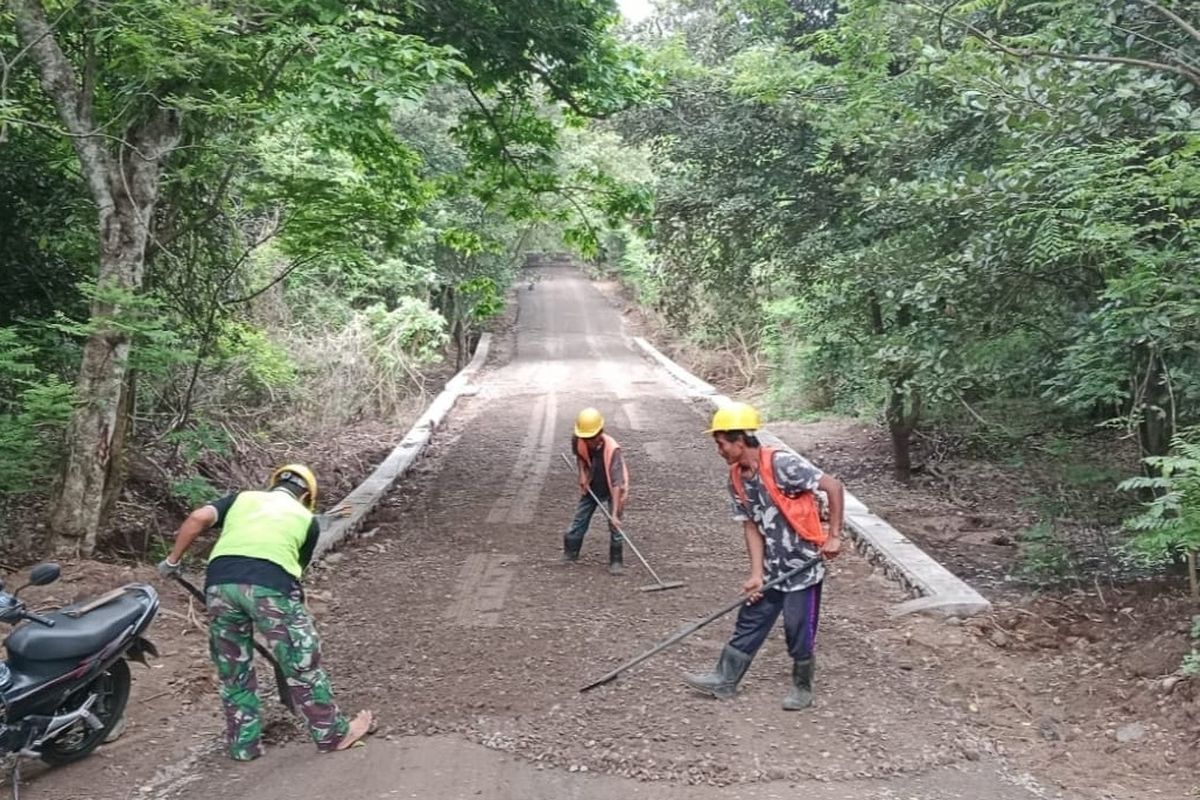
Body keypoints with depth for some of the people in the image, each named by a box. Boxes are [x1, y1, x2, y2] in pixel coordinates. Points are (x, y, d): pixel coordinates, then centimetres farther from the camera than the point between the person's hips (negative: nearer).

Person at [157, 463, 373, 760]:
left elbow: (198, 518, 11)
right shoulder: (307, 519, 25)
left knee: (232, 668, 20)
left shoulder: (242, 498, 28)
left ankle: (243, 744, 30)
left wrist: (172, 560, 20)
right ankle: (332, 733, 25)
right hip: (270, 584, -2)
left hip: (221, 581, 3)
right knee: (302, 663, 12)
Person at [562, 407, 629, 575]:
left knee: (615, 526, -9)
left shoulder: (612, 449, -38)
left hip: (612, 489, -4)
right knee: (579, 520, 8)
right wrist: (583, 475, -6)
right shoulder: (577, 441, -23)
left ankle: (616, 561, 6)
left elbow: (616, 483, -40)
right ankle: (570, 553, 27)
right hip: (591, 486, 4)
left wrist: (615, 512, -44)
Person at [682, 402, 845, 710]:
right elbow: (751, 525, 3)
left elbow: (834, 486, -21)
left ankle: (802, 688, 25)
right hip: (772, 567, 7)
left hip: (803, 563, -7)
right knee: (749, 622, 12)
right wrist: (757, 574, -3)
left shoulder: (781, 464, -23)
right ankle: (724, 679, 23)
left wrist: (833, 536, -18)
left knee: (798, 630, 4)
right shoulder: (737, 478, 0)